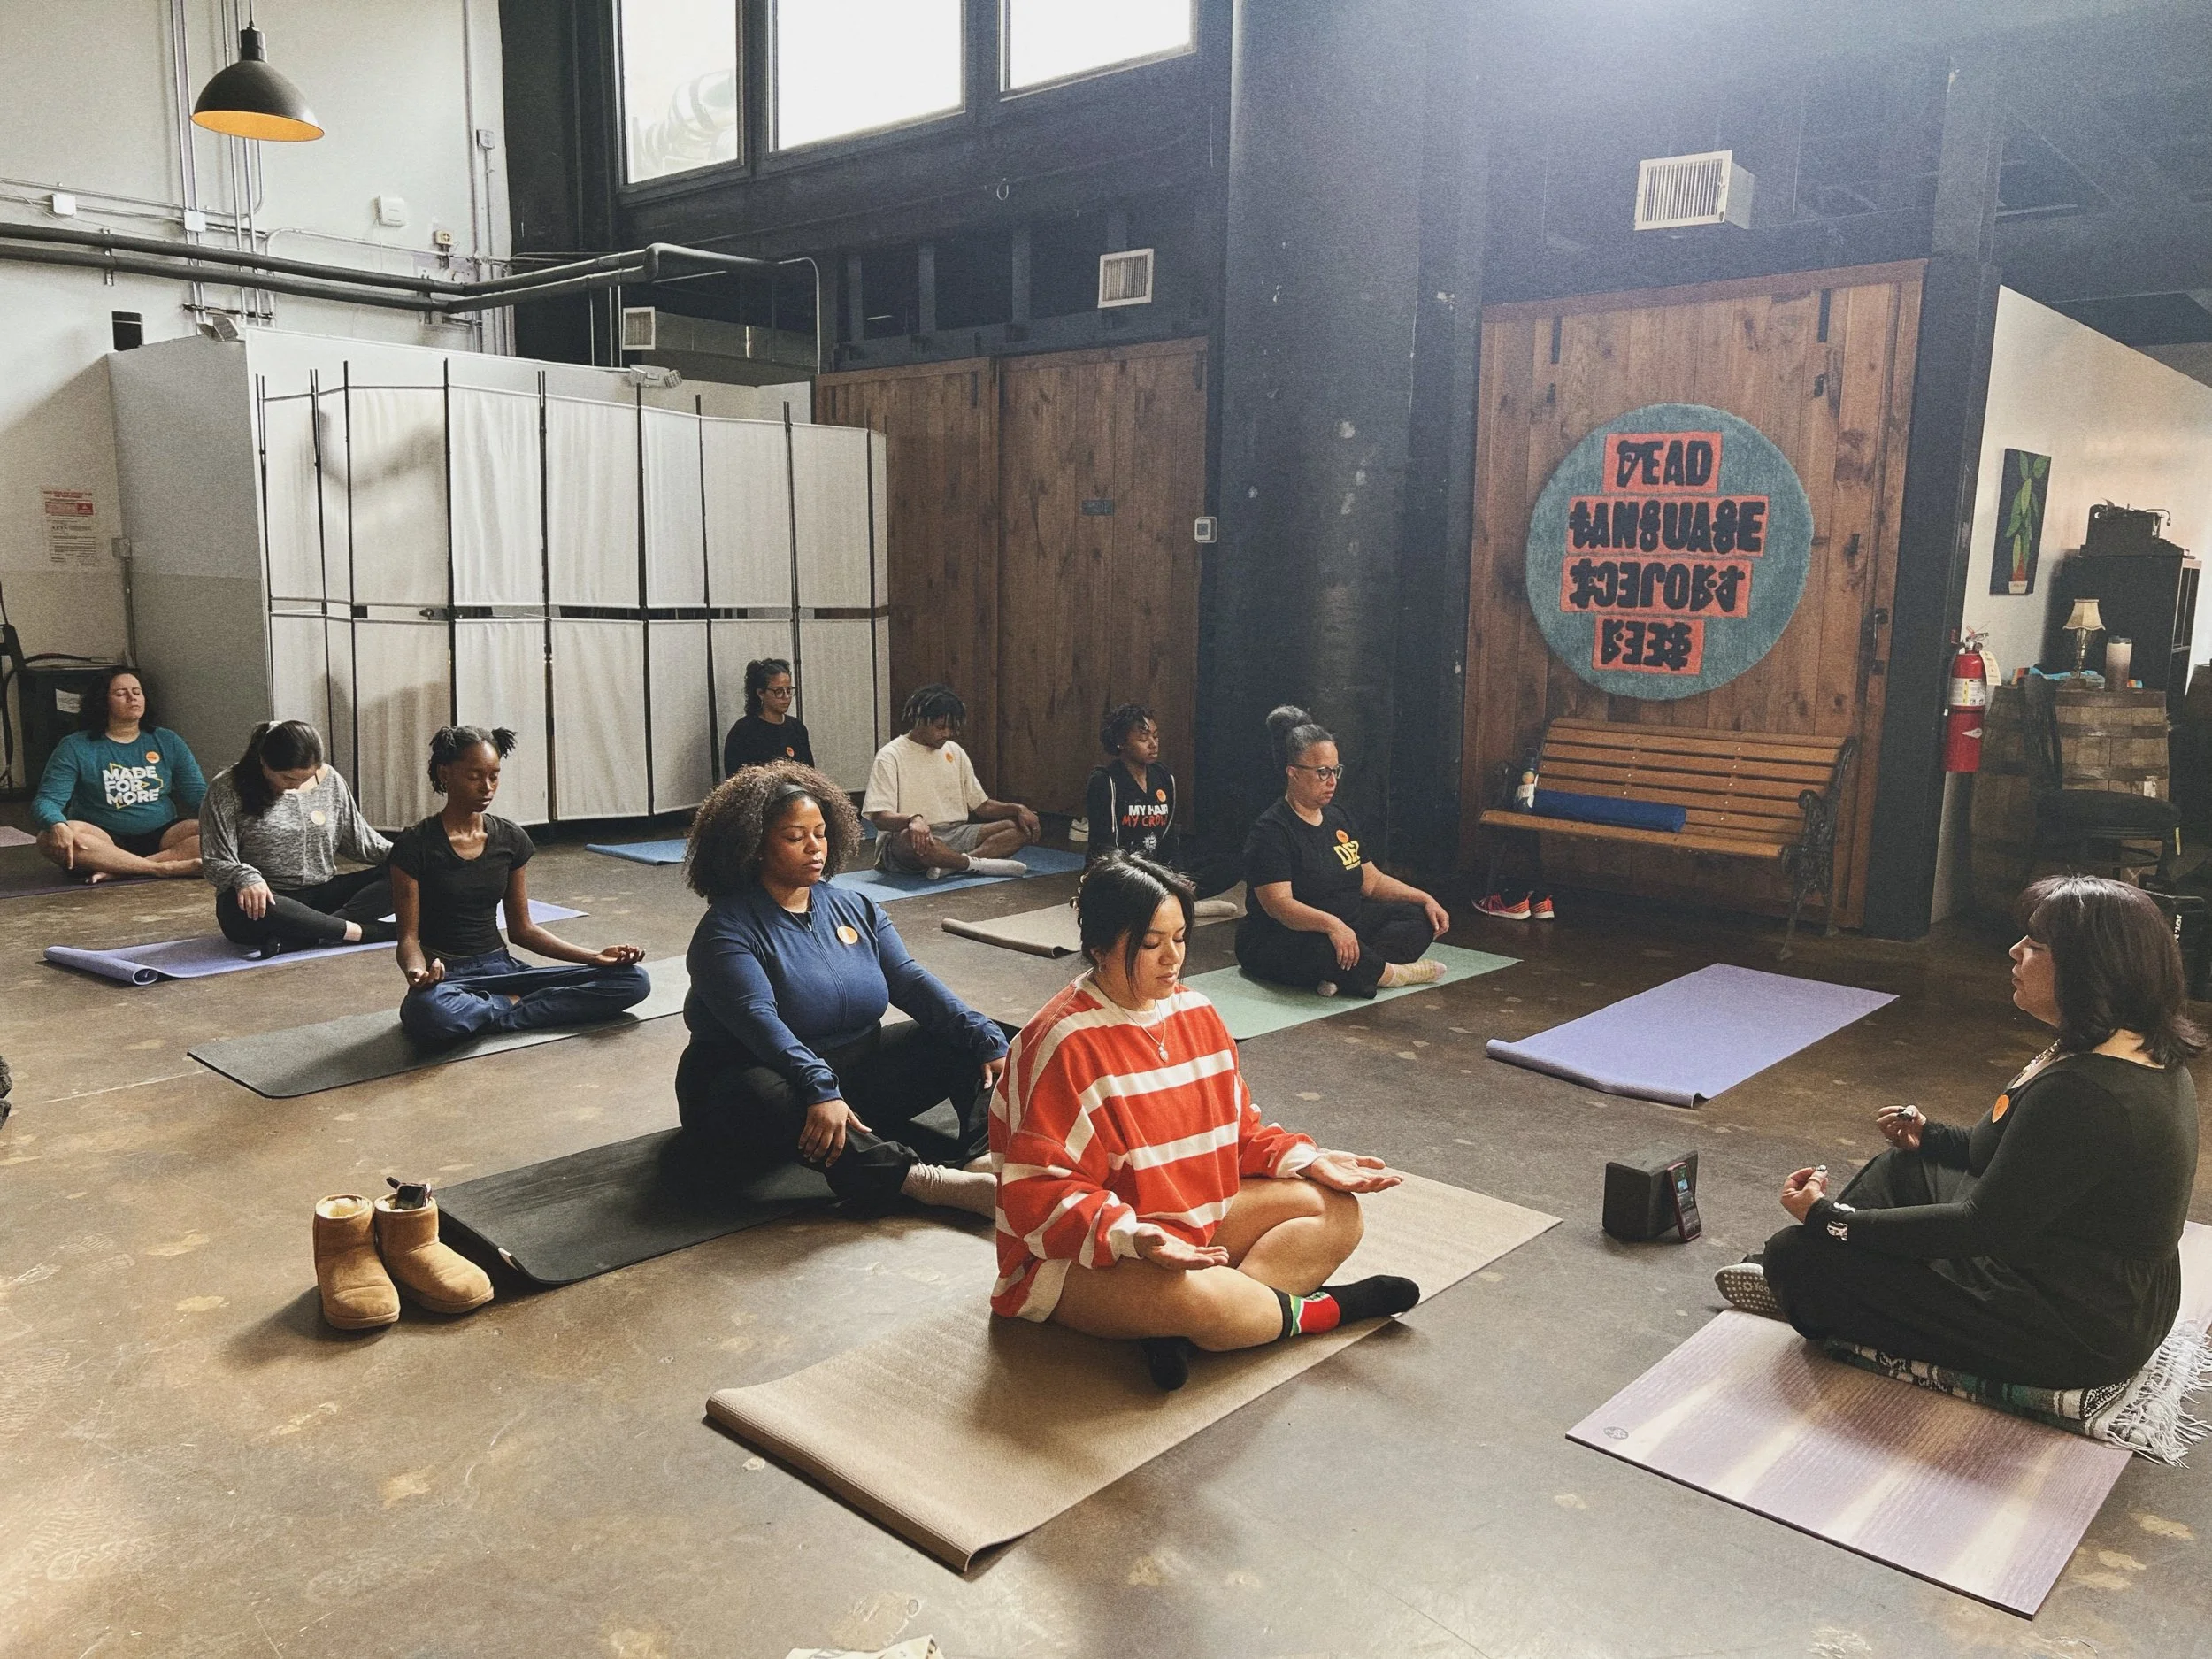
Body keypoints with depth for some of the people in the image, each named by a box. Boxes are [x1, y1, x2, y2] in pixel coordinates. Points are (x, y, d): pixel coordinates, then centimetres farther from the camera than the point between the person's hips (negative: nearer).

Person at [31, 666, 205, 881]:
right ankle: (166, 868, -39)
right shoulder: (75, 748, 3)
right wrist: (58, 826, -29)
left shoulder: (167, 742, 11)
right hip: (104, 841, -1)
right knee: (50, 839, -33)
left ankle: (117, 869, -33)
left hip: (161, 838, 2)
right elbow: (46, 801, -4)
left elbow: (199, 794, 9)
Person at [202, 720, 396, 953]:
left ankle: (315, 930, -35)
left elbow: (358, 838, 11)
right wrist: (245, 878, -32)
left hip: (322, 895, 4)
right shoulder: (227, 790, -8)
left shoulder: (329, 780, 4)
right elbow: (215, 861, -9)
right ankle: (363, 931, -36)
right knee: (244, 906, -41)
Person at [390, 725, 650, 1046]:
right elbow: (409, 936, -6)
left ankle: (496, 1015, -14)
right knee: (428, 1011, -44)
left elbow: (521, 928, 12)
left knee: (634, 981, -13)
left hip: (502, 969, 5)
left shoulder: (511, 839, 7)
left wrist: (595, 957, -1)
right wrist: (417, 971, -31)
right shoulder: (415, 846, -6)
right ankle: (514, 1006, -13)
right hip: (446, 977, -4)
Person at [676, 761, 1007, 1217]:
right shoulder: (728, 930, -11)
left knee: (968, 1042, -11)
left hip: (856, 1070, 6)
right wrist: (820, 1089, -44)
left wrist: (988, 1040, -18)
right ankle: (925, 1181, -48)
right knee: (770, 1098, -40)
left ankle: (987, 1154, -41)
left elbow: (911, 981, -3)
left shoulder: (855, 908, 9)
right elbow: (759, 1021, -27)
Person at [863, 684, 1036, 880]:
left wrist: (1018, 810, -2)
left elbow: (981, 805, 17)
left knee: (1021, 828, -12)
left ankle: (948, 865, -31)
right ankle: (977, 864, -24)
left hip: (955, 835, 7)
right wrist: (913, 819, -35)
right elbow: (879, 817, -14)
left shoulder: (955, 752, 16)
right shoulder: (890, 756, -4)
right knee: (913, 839, -43)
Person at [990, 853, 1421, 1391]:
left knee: (1336, 1211, -2)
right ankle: (1323, 1308, -5)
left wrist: (1307, 1161, -3)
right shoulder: (1063, 1045, -20)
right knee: (1195, 1295, -38)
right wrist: (1131, 1237, -36)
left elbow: (1238, 1129, 14)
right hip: (1082, 1259, -8)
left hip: (1196, 1221, 9)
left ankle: (1182, 1331, -22)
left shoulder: (1194, 1011, 3)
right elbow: (1039, 1190, -23)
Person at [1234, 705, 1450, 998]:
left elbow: (1372, 881, 17)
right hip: (1280, 940, -9)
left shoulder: (1339, 819, 12)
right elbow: (1278, 904, -27)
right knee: (1325, 950, -41)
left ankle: (1340, 973, -28)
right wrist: (1331, 924, -42)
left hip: (1344, 927, 9)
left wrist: (1425, 899, 3)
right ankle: (1396, 974, -15)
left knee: (1420, 918, -4)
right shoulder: (1272, 831, -15)